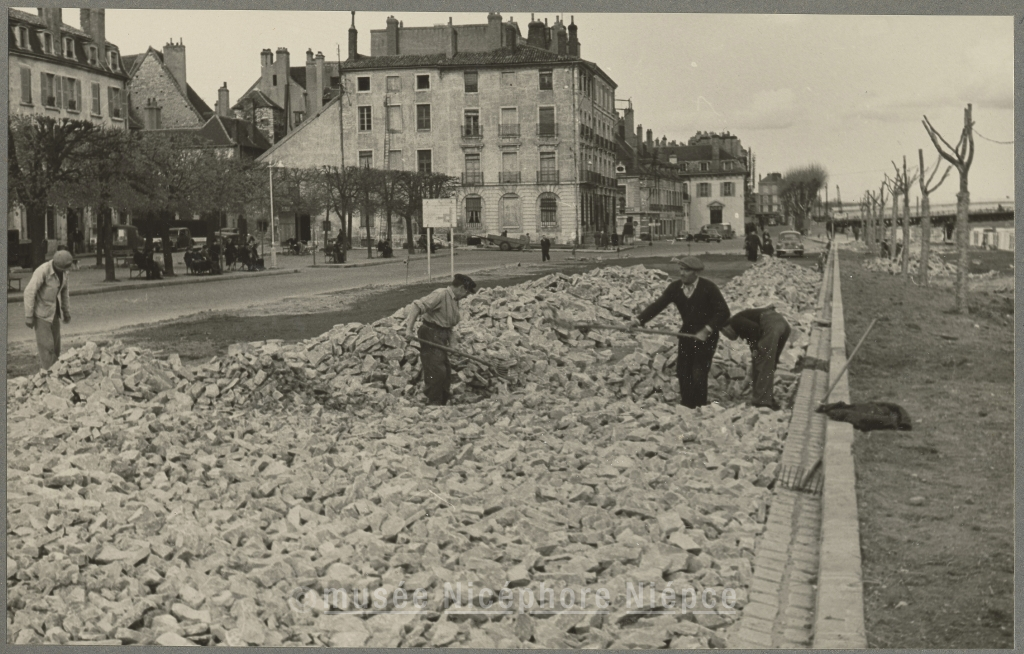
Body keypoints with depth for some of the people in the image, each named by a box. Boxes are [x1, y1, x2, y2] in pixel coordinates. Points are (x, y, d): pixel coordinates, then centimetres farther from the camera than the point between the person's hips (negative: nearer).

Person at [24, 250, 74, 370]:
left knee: (56, 343, 9)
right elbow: (29, 292, -22)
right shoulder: (42, 271, -24)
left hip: (54, 312, 7)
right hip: (41, 313, -7)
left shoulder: (63, 271, -2)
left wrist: (66, 312, 15)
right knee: (46, 345, -8)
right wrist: (29, 316, -21)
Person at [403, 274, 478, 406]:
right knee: (437, 371, -10)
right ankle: (434, 403, -1)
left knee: (446, 371, 13)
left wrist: (452, 341, 3)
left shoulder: (454, 301, 15)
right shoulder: (440, 295, -15)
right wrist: (409, 328, -30)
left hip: (441, 336, 9)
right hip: (430, 335, -9)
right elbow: (416, 307, -22)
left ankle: (443, 402, 24)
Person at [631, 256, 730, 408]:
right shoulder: (675, 287, -3)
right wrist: (639, 320, -26)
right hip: (687, 333, 5)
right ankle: (686, 407, 19)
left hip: (706, 335, -5)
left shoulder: (708, 287, -15)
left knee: (698, 375, -9)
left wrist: (707, 330, -23)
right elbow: (658, 305, -11)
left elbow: (723, 312, -15)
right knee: (683, 373, 6)